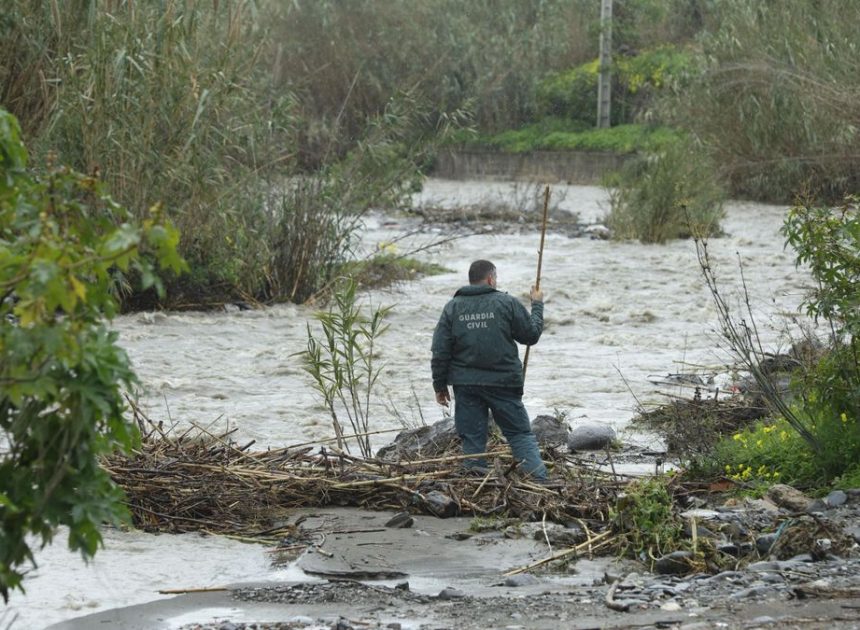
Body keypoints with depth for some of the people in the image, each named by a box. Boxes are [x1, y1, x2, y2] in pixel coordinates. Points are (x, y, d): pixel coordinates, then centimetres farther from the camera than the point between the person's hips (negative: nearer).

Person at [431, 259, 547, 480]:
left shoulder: (453, 307, 4)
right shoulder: (507, 303, -3)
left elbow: (440, 350, 3)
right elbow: (531, 334, 5)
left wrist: (440, 385, 10)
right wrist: (537, 305, 20)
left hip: (465, 385, 2)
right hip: (503, 382, -2)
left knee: (472, 439, 6)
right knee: (520, 433, 3)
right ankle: (540, 480, -8)